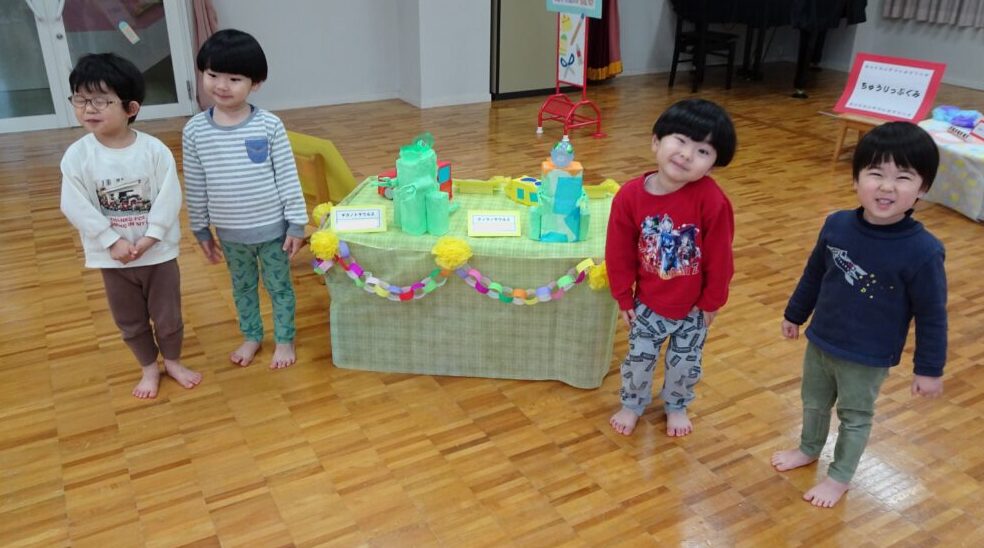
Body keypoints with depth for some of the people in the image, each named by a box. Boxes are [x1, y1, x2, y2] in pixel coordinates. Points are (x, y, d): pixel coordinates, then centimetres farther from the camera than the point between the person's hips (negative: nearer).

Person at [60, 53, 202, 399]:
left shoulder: (154, 150, -14)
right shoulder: (76, 156, -11)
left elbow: (170, 197, -14)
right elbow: (75, 207, -12)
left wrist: (150, 237, -20)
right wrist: (113, 242, -18)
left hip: (158, 251, -1)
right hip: (112, 257, 1)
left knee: (168, 316, 14)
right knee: (130, 321, 18)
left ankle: (173, 362, 39)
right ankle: (149, 368, 39)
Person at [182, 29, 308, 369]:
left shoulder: (269, 125, -14)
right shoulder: (195, 130, -8)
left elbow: (288, 176, -9)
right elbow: (195, 186, 1)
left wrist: (296, 223, -8)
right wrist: (201, 230, 6)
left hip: (272, 228, -2)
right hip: (230, 232, 3)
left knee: (279, 286, 14)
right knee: (242, 287, 21)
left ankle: (284, 339, 34)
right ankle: (251, 336, 43)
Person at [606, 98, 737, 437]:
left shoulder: (712, 200, -27)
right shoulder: (630, 195, -20)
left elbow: (720, 256, -15)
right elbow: (619, 253, -9)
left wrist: (712, 301, -6)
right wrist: (624, 297, -3)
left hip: (694, 307, 0)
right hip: (648, 304, 1)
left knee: (686, 364, 20)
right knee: (638, 358, 18)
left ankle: (676, 406, 48)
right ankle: (632, 404, 45)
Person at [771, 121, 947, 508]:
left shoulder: (922, 251, -26)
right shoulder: (837, 225, -14)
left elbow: (932, 315, -15)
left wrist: (930, 369, -8)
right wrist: (795, 314, 14)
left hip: (869, 358, -4)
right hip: (820, 341, 4)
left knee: (855, 417, 19)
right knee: (814, 402, 26)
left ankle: (840, 476, 41)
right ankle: (809, 449, 52)